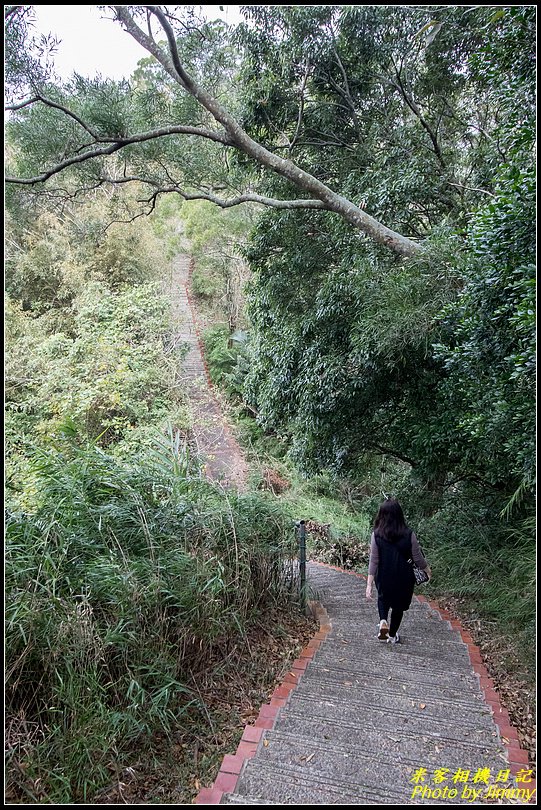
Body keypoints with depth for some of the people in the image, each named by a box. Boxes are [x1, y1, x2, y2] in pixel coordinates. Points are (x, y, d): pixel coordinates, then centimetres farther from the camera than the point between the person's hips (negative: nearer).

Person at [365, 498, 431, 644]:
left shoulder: (376, 535, -15)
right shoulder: (409, 534, -17)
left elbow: (373, 561, -14)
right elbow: (418, 558, -7)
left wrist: (369, 584, -9)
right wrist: (428, 569, 13)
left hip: (384, 578, 0)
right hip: (404, 578, 0)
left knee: (383, 598, 30)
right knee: (398, 606, 24)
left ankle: (383, 621, 6)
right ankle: (392, 635, 37)